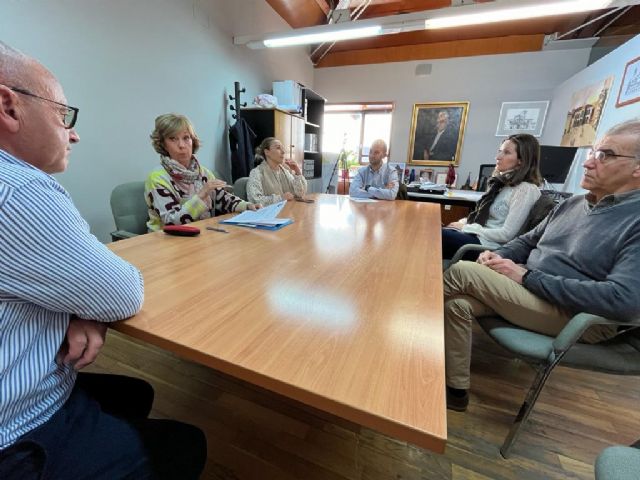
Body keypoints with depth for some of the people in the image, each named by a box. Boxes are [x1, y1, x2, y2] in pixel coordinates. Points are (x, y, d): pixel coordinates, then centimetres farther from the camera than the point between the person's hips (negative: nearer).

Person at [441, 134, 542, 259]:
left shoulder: (526, 190, -10)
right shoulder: (503, 182, 15)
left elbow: (507, 234, -16)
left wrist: (466, 228, -13)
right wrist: (462, 223, 0)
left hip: (489, 245, -8)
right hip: (477, 235, 8)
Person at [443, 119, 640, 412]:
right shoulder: (573, 203, 11)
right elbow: (528, 241, 19)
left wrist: (527, 276, -23)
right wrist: (498, 256, -4)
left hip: (577, 316, -7)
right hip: (527, 291, 7)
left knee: (463, 272, -22)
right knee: (456, 304, -15)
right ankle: (456, 390, 1)